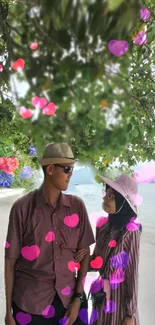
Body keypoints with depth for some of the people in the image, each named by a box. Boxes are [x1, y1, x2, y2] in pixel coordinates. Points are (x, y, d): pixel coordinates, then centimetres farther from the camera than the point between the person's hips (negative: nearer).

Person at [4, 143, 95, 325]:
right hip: (30, 303, -2)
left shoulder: (77, 206, -4)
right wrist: (8, 310, -2)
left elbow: (84, 253, 3)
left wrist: (78, 297, -1)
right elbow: (10, 260, -6)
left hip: (68, 299, 2)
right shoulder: (22, 208, -12)